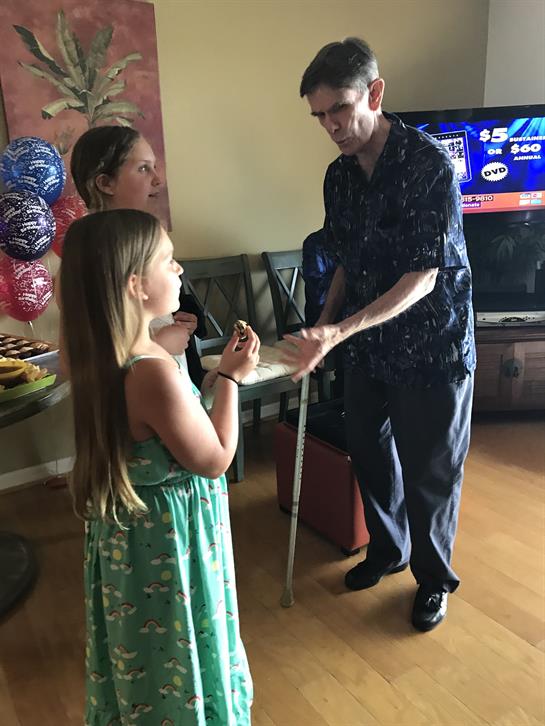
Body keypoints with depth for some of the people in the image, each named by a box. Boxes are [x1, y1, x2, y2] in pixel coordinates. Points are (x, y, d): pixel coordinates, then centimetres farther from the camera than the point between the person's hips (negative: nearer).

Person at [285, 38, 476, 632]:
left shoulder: (429, 164, -19)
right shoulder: (339, 175, 3)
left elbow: (424, 276, -23)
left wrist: (340, 331, -31)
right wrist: (323, 326, -1)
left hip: (432, 348, -6)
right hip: (368, 347, 6)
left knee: (429, 470, 8)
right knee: (369, 453, 17)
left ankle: (433, 576, 33)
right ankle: (388, 549, 43)